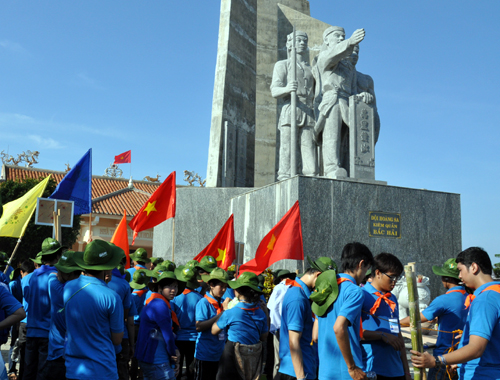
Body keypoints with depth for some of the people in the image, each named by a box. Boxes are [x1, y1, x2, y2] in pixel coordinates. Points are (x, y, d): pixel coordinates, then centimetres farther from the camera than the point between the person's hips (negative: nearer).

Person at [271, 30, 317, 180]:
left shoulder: (311, 68, 30)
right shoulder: (282, 65, 17)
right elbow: (275, 92, 2)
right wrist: (287, 88, -21)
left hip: (308, 113, 3)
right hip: (290, 110, -3)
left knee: (309, 149, -10)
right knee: (287, 150, -13)